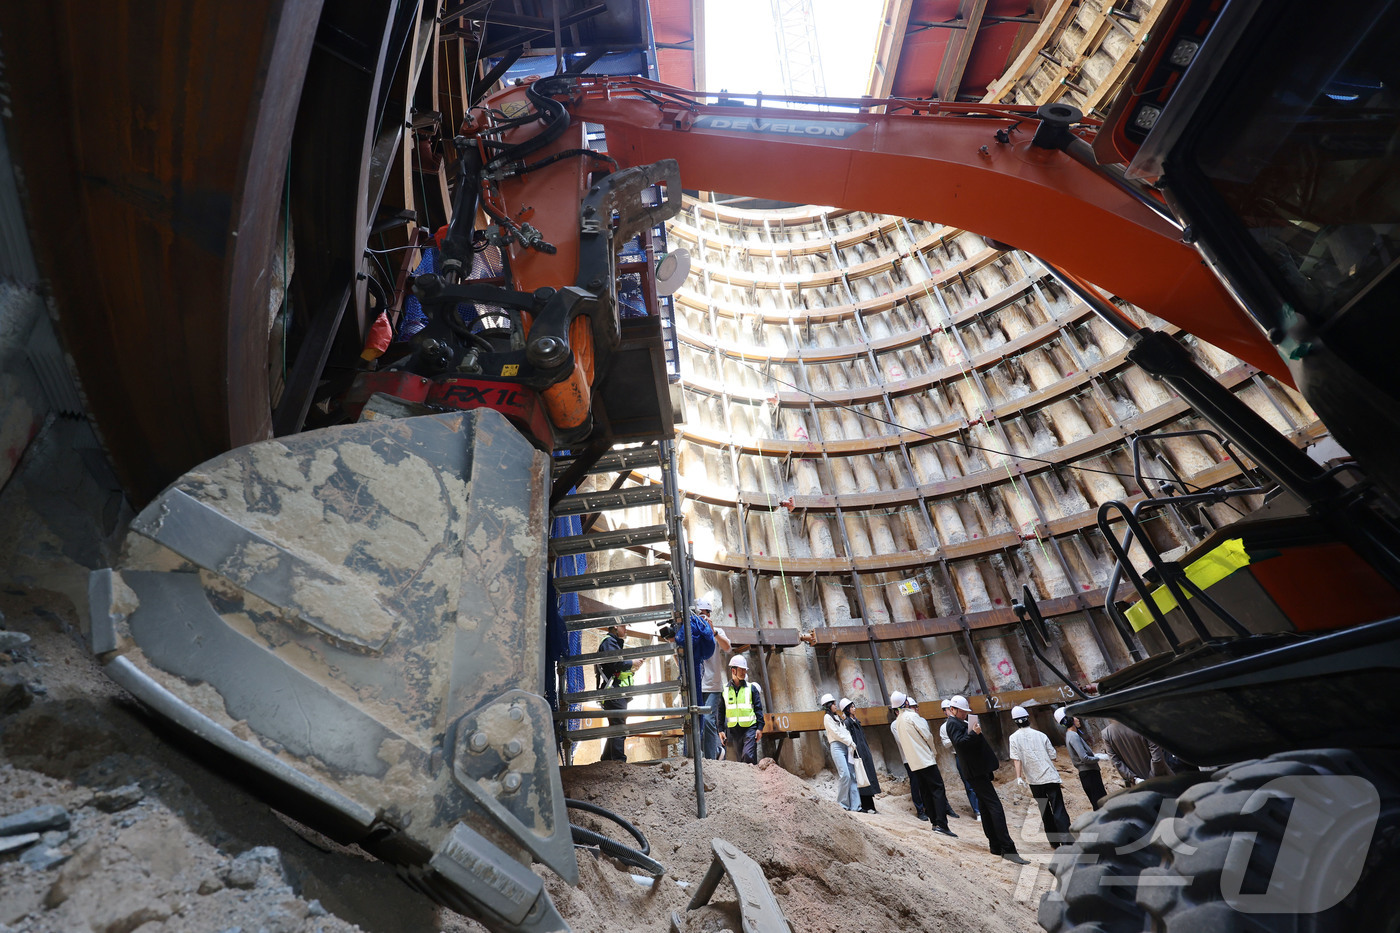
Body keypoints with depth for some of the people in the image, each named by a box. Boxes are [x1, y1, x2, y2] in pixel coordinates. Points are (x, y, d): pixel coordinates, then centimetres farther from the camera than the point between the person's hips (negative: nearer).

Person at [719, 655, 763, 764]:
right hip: (732, 729, 2)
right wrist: (721, 730, 5)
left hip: (750, 728, -2)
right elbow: (720, 711, 11)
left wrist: (760, 728, -3)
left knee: (748, 756, -14)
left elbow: (758, 709, 4)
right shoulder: (724, 690, 7)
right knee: (739, 757, 6)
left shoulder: (752, 688, 5)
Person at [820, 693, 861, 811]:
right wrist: (850, 742, -7)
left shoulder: (837, 717, 25)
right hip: (837, 747, -7)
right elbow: (836, 733, -7)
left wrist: (851, 744, 2)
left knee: (852, 775, -1)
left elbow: (846, 732, 17)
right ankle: (841, 804, -5)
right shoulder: (827, 717, 1)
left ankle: (855, 805, -1)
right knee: (845, 775, -16)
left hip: (846, 747, 7)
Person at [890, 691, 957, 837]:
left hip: (913, 763, 7)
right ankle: (941, 824, -15)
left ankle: (934, 821, 14)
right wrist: (934, 751, 4)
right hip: (925, 759, -7)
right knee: (938, 789, -7)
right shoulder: (912, 716, -13)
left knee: (926, 792, 13)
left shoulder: (897, 722, 11)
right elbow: (927, 736, -11)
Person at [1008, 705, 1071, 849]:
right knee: (1059, 811, -2)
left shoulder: (1014, 737, -1)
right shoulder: (1040, 735, 1)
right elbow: (1053, 756, 5)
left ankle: (1054, 842, 21)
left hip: (1034, 781, 1)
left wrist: (1019, 777, -12)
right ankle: (1067, 842, -12)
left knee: (1045, 812, 16)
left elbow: (1016, 758, -11)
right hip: (1050, 777, -1)